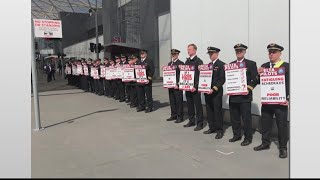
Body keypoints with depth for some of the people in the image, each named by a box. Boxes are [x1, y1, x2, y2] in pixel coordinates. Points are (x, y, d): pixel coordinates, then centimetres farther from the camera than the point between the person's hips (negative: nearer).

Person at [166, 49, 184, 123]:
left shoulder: (181, 63, -5)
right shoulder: (169, 63, 17)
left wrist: (177, 84, -17)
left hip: (177, 86, -7)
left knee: (179, 102, -1)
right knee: (172, 102, 12)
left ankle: (180, 117, 7)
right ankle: (173, 115, 23)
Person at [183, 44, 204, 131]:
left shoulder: (199, 61, -7)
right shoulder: (187, 61, 15)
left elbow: (200, 75, -13)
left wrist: (195, 86, -19)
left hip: (195, 88, -7)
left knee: (198, 105, 0)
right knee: (189, 104, 13)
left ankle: (199, 123, 7)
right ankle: (191, 121, 25)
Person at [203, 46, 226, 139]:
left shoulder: (221, 65, -6)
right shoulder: (208, 65, 15)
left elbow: (222, 79, -12)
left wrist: (214, 89, -19)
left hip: (217, 92, -6)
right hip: (207, 91, 7)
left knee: (217, 111, -1)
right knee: (209, 110, 11)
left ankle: (220, 130, 9)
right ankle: (212, 128, 23)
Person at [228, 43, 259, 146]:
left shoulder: (251, 64, 0)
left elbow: (255, 79, -4)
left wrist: (249, 89, -16)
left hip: (245, 95, -4)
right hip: (233, 95, 5)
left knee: (246, 117, 1)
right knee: (234, 117, 11)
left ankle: (248, 138, 13)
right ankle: (237, 135, 26)